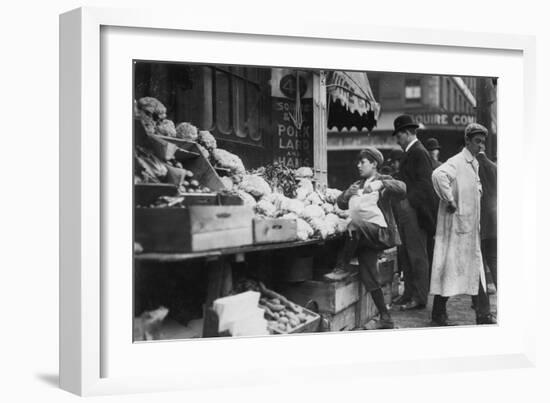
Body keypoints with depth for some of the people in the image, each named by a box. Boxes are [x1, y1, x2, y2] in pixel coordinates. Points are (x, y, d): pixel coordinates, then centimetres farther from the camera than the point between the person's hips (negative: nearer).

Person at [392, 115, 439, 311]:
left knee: (417, 255, -5)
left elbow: (424, 184, -18)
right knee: (407, 255, 14)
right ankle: (409, 293, 21)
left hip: (414, 211, -10)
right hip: (406, 211, 10)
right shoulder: (410, 153, 17)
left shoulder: (418, 153, -13)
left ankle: (419, 298, -1)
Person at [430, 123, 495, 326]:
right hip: (456, 223, -9)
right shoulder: (456, 162, -15)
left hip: (471, 224, 9)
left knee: (475, 266, 9)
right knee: (450, 265, -5)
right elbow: (438, 175, -36)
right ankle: (439, 314, 2)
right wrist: (449, 201, -28)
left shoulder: (475, 164, 15)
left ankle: (482, 314, 12)